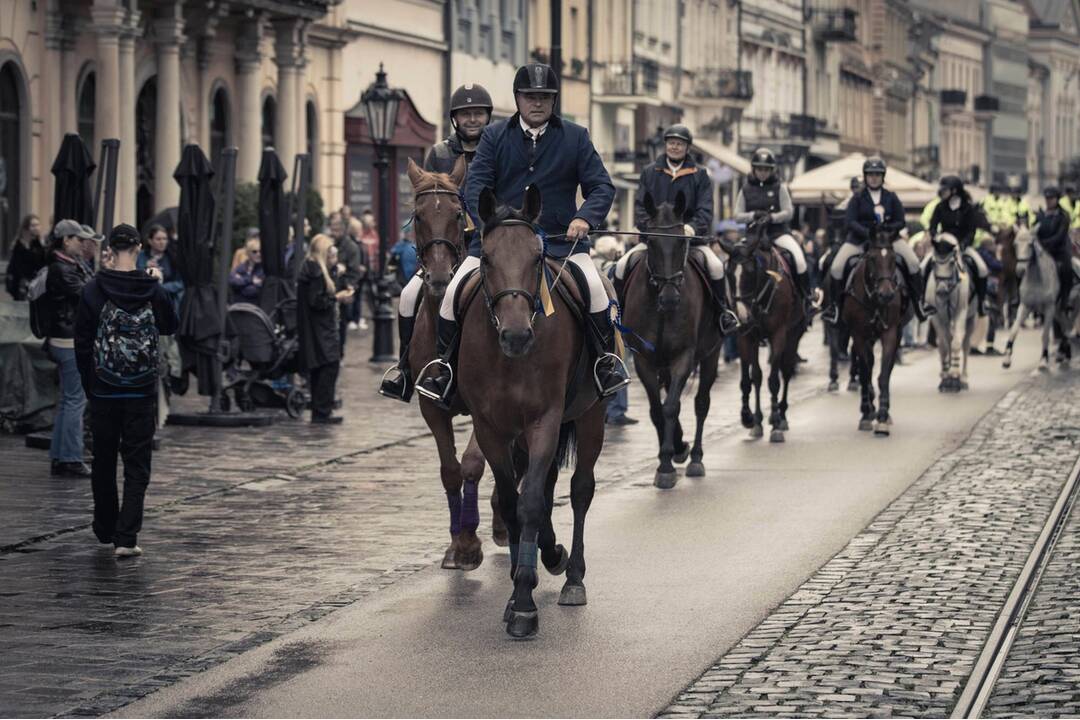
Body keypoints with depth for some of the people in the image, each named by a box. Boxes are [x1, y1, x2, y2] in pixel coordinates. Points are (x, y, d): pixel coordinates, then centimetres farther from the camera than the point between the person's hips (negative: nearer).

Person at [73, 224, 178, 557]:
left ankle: (106, 529, 28)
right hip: (142, 392, 0)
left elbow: (82, 342, -2)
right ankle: (126, 537, -8)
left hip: (103, 391, 0)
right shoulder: (153, 290, -7)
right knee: (137, 466, 2)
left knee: (103, 461, 17)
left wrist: (88, 383, 10)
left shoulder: (94, 289, -7)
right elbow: (170, 326, 11)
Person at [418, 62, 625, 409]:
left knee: (593, 286, -24)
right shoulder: (494, 136, 8)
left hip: (560, 238, -1)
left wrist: (585, 217, -18)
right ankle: (443, 365, 5)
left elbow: (601, 186, 3)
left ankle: (607, 359, -7)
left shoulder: (575, 137, 7)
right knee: (456, 290, -13)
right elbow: (475, 185, -1)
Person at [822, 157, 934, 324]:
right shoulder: (858, 198, 0)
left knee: (913, 262, -18)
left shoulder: (891, 197, 5)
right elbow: (850, 222, -10)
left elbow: (900, 222, 3)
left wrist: (887, 228, -18)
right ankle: (834, 305, -2)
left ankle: (918, 302, -7)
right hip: (859, 239, -1)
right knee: (836, 267, -20)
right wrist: (867, 232, -26)